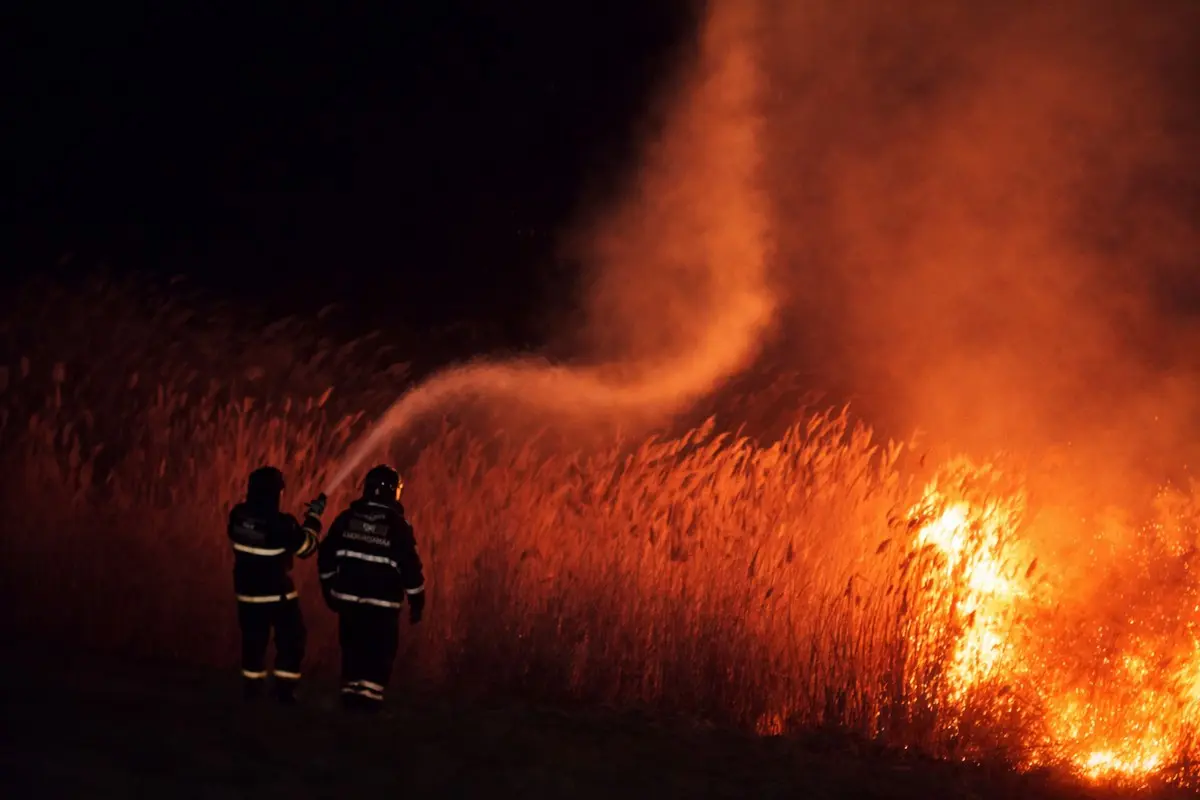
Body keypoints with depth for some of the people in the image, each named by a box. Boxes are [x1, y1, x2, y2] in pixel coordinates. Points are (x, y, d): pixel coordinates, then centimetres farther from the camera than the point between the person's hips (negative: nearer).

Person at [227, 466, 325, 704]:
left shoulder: (238, 516, -9)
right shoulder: (281, 524, -24)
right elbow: (307, 547, -10)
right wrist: (314, 516, 1)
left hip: (248, 591, 5)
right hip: (278, 593, -5)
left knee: (253, 640, 17)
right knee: (291, 640, 10)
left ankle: (252, 687, 21)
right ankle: (285, 689, 9)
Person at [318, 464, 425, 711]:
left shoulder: (347, 518, 0)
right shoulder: (397, 526, -11)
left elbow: (326, 557, 6)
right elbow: (410, 568, -10)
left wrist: (329, 589, 19)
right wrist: (417, 603, 0)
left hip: (349, 598, 4)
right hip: (382, 602, -4)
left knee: (353, 647, 16)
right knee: (380, 651, 6)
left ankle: (351, 691, 18)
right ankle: (370, 694, 0)